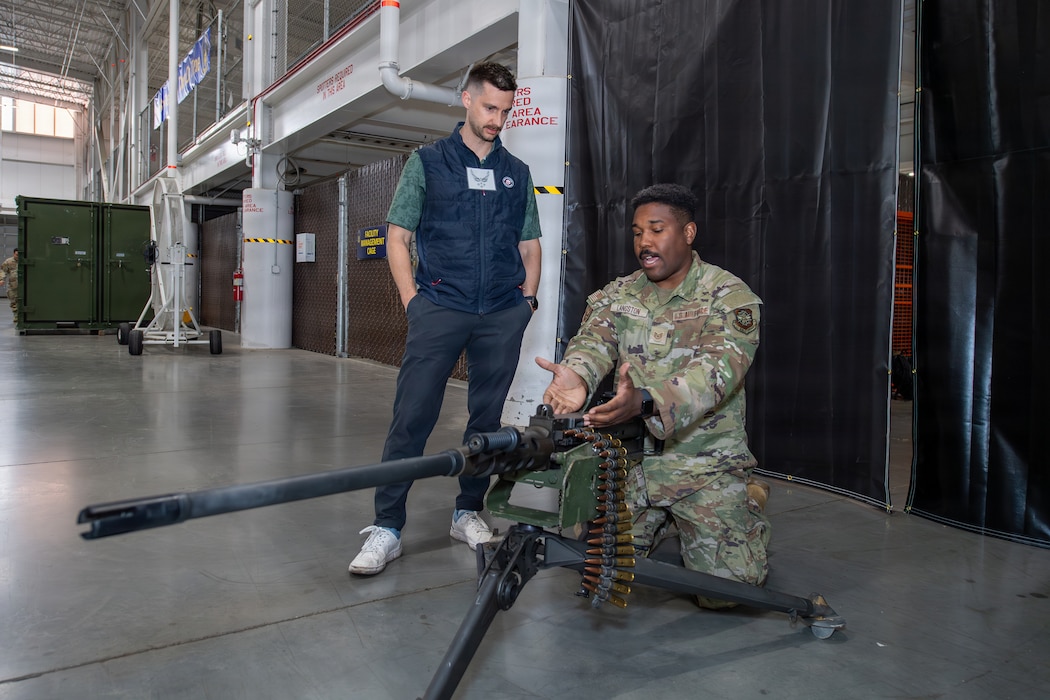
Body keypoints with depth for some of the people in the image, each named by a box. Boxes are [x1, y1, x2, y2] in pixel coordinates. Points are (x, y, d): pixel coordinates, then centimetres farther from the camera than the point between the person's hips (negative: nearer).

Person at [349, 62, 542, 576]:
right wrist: (412, 299, -5)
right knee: (411, 416, -7)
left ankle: (468, 513, 22)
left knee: (487, 417, 7)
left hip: (503, 315, 3)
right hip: (440, 308, -3)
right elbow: (397, 237, 5)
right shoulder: (428, 162, 8)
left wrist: (526, 300, 7)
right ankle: (386, 527, -1)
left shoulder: (517, 173, 17)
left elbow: (529, 246, 20)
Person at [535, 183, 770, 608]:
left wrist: (645, 402, -43)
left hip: (705, 463, -4)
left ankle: (749, 509, 23)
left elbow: (716, 371, -24)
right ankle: (666, 522, 23)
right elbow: (593, 341, -12)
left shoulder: (729, 297, -8)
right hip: (630, 457, 4)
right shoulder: (618, 295, 6)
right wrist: (577, 377, -37)